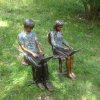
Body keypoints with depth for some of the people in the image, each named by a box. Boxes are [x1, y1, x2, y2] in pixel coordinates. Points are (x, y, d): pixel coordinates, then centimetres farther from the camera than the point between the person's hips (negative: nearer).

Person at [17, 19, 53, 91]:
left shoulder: (33, 34, 14)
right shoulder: (21, 36, -2)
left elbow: (37, 43, 14)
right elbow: (23, 48, -6)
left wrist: (40, 50, -5)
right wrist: (32, 53, -16)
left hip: (36, 52, 5)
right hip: (28, 54, -4)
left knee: (45, 64, -23)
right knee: (38, 66, -27)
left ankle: (46, 81, -11)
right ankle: (38, 81, -1)